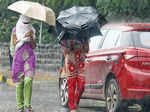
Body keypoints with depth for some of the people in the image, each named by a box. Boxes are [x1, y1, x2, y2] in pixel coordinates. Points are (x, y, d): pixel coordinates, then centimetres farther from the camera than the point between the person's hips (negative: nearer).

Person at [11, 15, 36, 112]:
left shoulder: (32, 30, 10)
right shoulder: (15, 31, 6)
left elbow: (34, 46, 5)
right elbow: (15, 44, -6)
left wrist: (31, 37, -12)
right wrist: (25, 36, -17)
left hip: (29, 57, 1)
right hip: (18, 57, -1)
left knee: (29, 79, -14)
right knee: (19, 81, -2)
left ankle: (28, 103, -10)